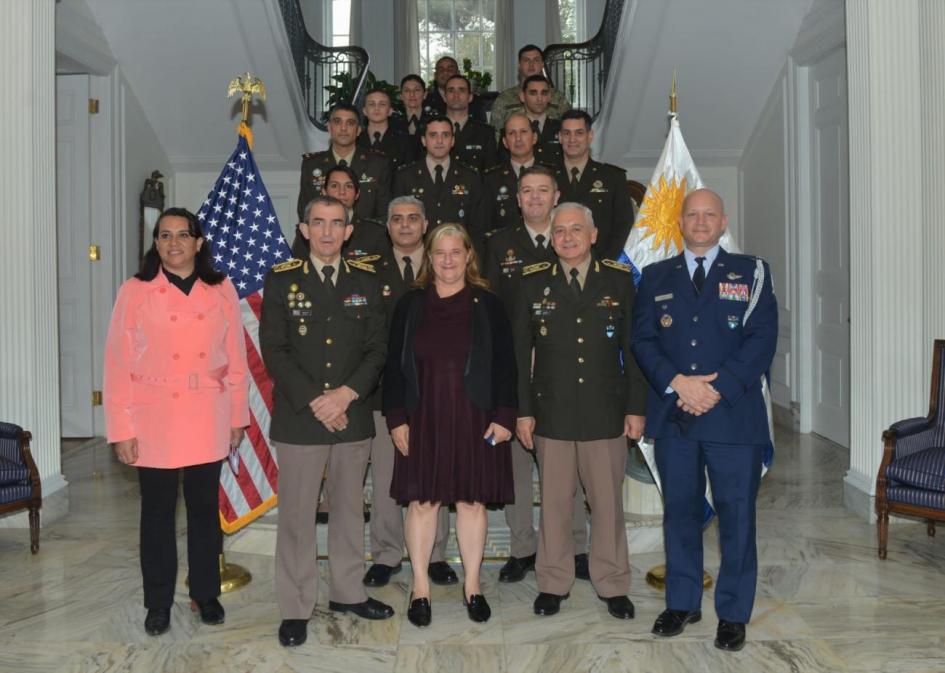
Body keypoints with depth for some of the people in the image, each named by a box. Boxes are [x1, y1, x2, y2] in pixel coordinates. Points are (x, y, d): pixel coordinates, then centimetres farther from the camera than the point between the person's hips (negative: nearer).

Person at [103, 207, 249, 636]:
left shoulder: (222, 291, 2)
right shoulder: (135, 292, -2)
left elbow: (236, 358, 4)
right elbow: (118, 364, -4)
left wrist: (237, 417, 3)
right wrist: (121, 429, -7)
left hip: (208, 423, 1)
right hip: (154, 424, -1)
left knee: (205, 510, 12)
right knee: (157, 514, 10)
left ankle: (206, 595, 28)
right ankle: (158, 604, 25)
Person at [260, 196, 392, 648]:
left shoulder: (365, 280, 7)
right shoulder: (281, 279, 1)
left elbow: (377, 348, 3)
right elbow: (274, 350, -5)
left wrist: (346, 394, -12)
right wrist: (315, 401, -13)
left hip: (353, 416, 3)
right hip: (298, 418, -2)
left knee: (349, 509, 13)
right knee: (296, 515, 3)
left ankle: (348, 592, 29)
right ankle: (296, 608, 15)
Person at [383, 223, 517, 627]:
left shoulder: (487, 305, 2)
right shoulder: (410, 306, 5)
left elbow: (504, 366, 2)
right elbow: (394, 366, 5)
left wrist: (504, 416, -5)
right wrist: (396, 419, -1)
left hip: (474, 421, 0)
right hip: (423, 421, 1)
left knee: (473, 501, 7)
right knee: (422, 501, 5)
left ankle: (472, 585, 22)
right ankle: (420, 587, 20)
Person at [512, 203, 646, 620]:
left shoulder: (619, 281, 4)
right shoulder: (533, 284, 4)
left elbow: (633, 348, 5)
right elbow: (519, 352, 4)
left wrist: (635, 408, 1)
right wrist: (522, 410, 0)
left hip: (606, 413, 0)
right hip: (551, 413, 0)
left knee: (608, 503, 8)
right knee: (554, 503, 8)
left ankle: (613, 586, 24)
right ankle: (553, 584, 24)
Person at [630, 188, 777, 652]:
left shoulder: (751, 273, 5)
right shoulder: (656, 277, 11)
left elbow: (762, 339, -4)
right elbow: (643, 339, 4)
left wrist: (717, 389, -14)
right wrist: (677, 382, -12)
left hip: (733, 413, -2)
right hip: (672, 415, 2)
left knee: (736, 514, 4)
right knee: (679, 510, 11)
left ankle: (733, 613, 18)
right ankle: (682, 602, 26)